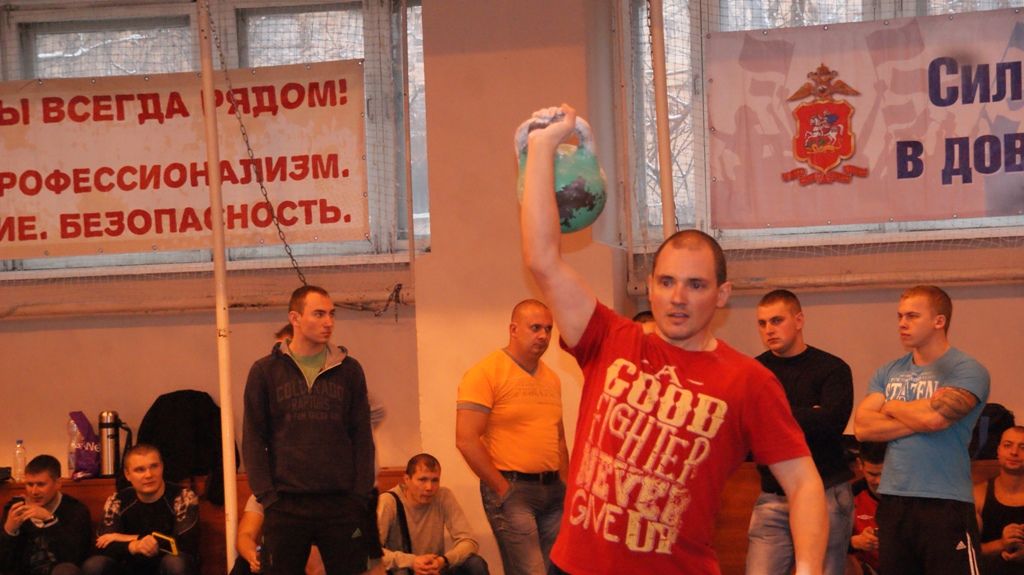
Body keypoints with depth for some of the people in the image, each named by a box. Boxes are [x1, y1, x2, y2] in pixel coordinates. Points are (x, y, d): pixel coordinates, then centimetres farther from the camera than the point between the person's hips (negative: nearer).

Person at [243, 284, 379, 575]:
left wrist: (362, 494, 0)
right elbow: (253, 440, 3)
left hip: (342, 504, 1)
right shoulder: (265, 371, 5)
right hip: (285, 505, -1)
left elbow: (362, 438, 9)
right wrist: (267, 496, -5)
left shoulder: (349, 370, 9)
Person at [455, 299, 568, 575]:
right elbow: (466, 440, -13)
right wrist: (503, 489, -11)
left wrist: (565, 485, 13)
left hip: (553, 490, 7)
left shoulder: (551, 378, 15)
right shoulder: (485, 372, -7)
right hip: (512, 489, -7)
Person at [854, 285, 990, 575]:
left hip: (946, 505, -6)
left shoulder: (967, 371, -5)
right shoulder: (888, 373, 12)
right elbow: (862, 427, 0)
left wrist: (892, 407, 0)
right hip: (892, 501, 6)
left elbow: (934, 417, -20)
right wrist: (919, 417, -10)